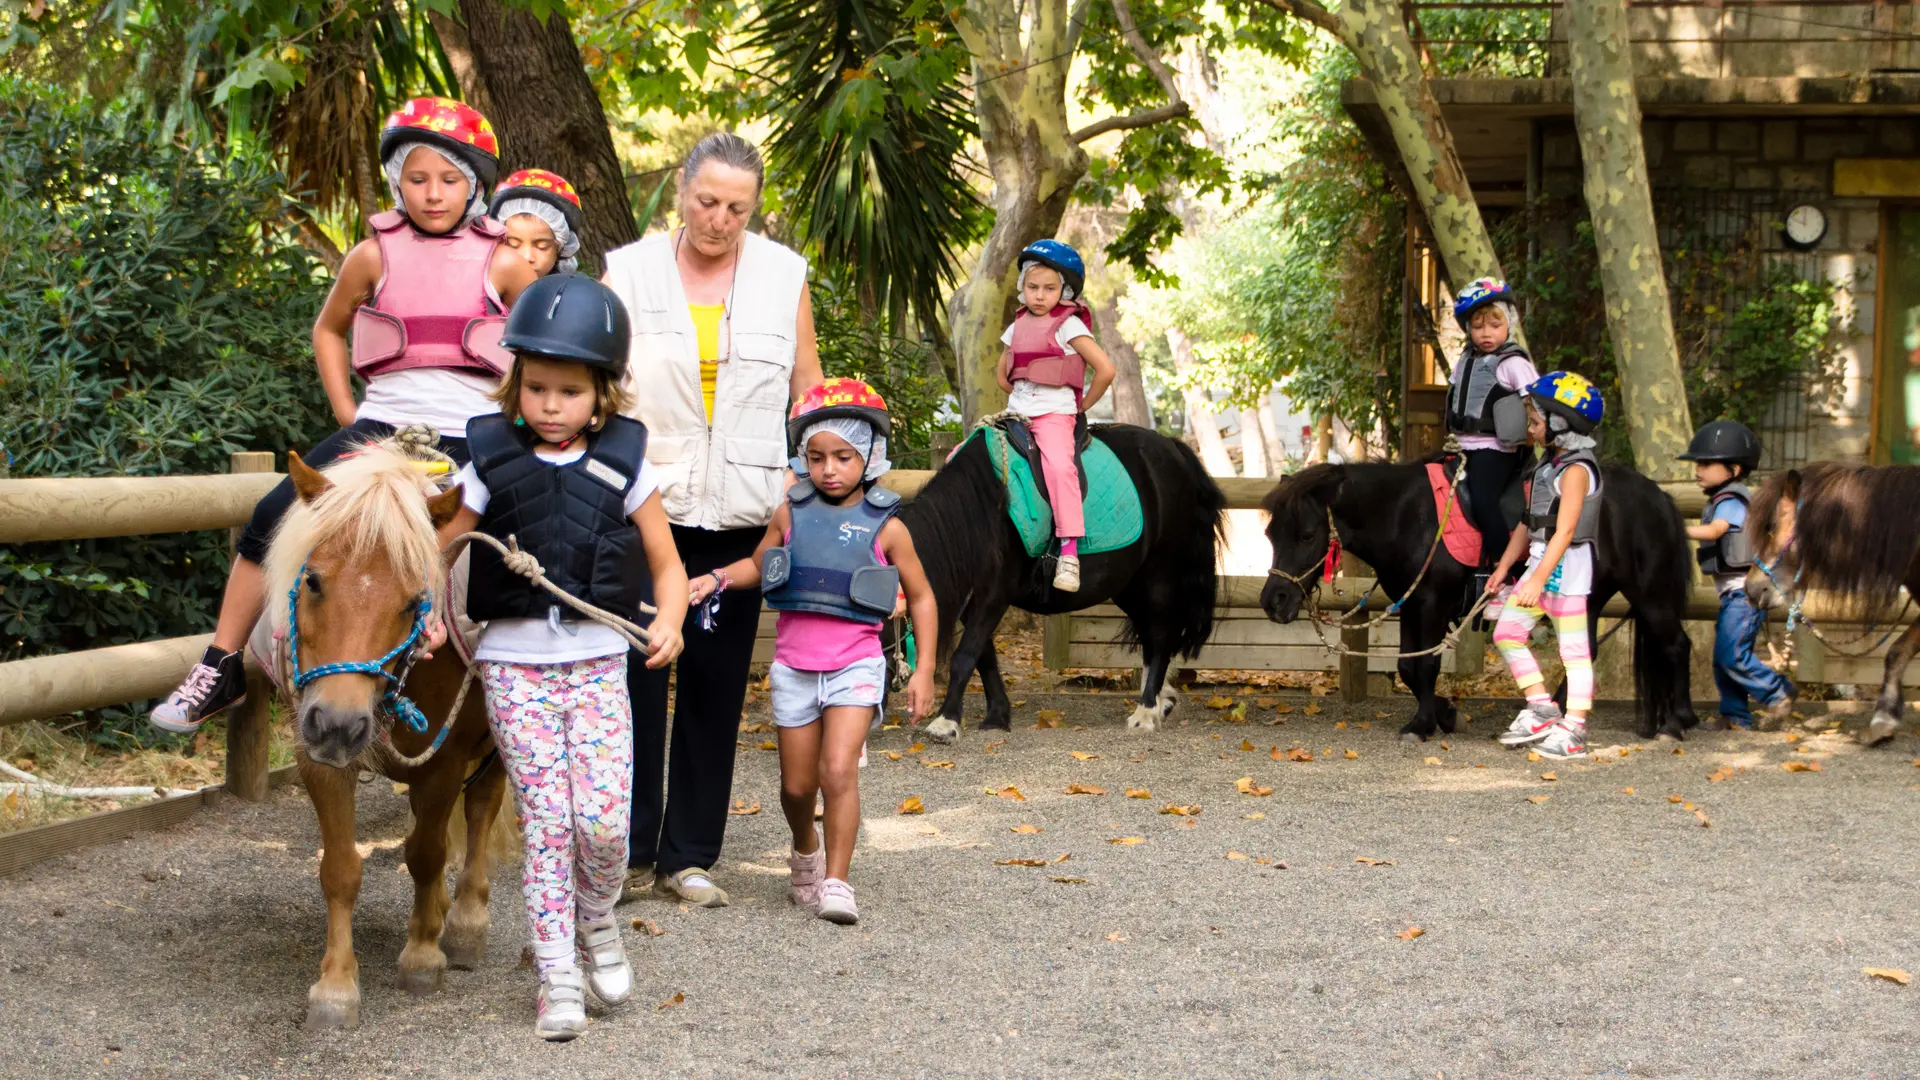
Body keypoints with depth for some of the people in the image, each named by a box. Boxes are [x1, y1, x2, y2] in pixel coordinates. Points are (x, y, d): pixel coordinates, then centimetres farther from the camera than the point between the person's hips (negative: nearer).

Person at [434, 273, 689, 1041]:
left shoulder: (624, 465, 0)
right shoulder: (492, 463, -1)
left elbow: (666, 564, 5)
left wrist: (669, 622, -13)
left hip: (598, 661, 0)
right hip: (513, 665, 0)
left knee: (604, 818, -9)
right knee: (545, 821, -1)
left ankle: (596, 921, 21)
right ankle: (557, 977, 8)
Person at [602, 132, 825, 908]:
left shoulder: (783, 276, 7)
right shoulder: (629, 271, 3)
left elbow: (808, 393, 12)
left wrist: (804, 483, 1)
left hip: (738, 515, 1)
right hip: (644, 505, -1)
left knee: (716, 685, 6)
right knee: (635, 676, -1)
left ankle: (689, 855, 15)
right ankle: (630, 851, 10)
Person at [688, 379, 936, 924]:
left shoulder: (885, 526, -3)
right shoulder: (791, 513, 3)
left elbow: (921, 597, 6)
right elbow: (757, 564, 18)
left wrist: (923, 670, 2)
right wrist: (717, 578, -2)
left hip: (855, 664, -3)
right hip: (794, 665, 3)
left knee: (839, 770, -18)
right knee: (797, 784, 10)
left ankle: (835, 882, -11)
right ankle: (806, 852, 39)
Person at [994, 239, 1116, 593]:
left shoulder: (1069, 325, -5)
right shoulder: (1018, 326, 14)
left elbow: (1106, 369, -9)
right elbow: (1002, 375, 26)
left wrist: (1082, 406, -1)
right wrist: (1020, 397, 12)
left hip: (1055, 414, -7)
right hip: (1017, 414, 7)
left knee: (1059, 466, -32)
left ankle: (1069, 553, -36)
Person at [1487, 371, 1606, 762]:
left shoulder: (1576, 470, -16)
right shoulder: (1549, 464, 13)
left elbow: (1565, 531, -24)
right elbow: (1528, 521, 17)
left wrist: (1539, 578, -29)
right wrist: (1504, 566, 15)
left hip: (1566, 567, -10)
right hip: (1540, 561, 10)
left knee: (1573, 647, -2)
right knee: (1506, 632, 9)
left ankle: (1573, 731, 2)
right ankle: (1541, 710, 16)